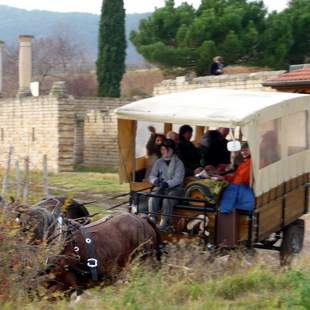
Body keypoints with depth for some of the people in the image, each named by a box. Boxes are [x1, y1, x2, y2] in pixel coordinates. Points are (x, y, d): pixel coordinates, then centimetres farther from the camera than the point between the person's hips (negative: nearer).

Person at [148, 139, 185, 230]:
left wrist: (167, 183, -29)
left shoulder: (178, 163, 2)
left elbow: (178, 179, -10)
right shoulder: (158, 162, 15)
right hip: (161, 188, 3)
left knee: (167, 199, -34)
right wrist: (156, 180, -17)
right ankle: (152, 220, -35)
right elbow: (152, 176, 8)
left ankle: (165, 222, -35)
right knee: (153, 197, -29)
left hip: (175, 188, -3)